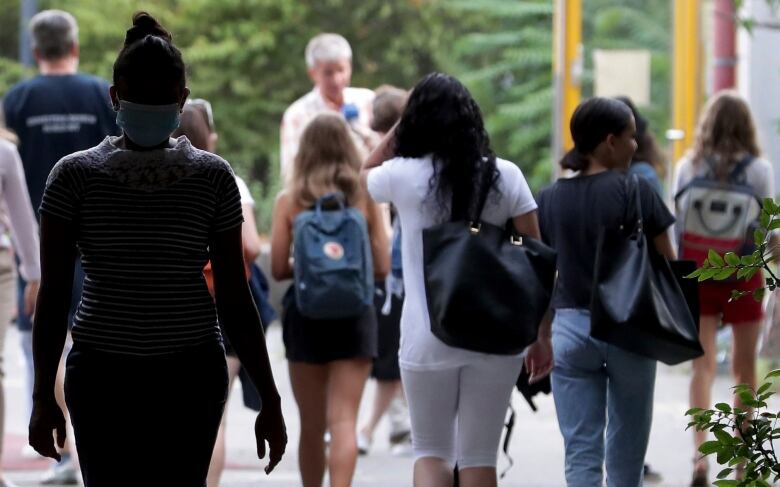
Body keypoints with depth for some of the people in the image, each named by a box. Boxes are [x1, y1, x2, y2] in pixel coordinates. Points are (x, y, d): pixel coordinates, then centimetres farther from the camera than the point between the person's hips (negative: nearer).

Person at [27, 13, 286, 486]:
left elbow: (235, 298, 5)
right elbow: (53, 294, 1)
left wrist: (270, 400, 3)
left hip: (191, 376, 0)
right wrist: (44, 395, -3)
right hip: (102, 376, 0)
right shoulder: (75, 176, 0)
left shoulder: (213, 177, 2)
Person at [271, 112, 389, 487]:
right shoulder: (364, 197, -2)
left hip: (304, 314, 1)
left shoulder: (289, 200, -3)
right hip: (354, 315, -1)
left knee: (311, 425, 13)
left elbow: (278, 269, -5)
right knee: (343, 420, -4)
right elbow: (382, 267, 0)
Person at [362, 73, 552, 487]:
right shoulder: (504, 176, -2)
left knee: (430, 450, 12)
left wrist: (400, 124, 14)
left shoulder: (402, 176, -5)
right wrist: (542, 336, 6)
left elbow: (364, 175, 21)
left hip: (427, 339, -1)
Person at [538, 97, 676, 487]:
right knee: (625, 454, 12)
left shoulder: (548, 200, 3)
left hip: (569, 327, 2)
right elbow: (667, 265, -5)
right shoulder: (635, 192, -8)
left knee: (581, 451, 2)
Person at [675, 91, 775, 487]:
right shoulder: (758, 169, -5)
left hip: (698, 275, 1)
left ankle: (700, 451, -22)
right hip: (744, 275, -1)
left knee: (703, 364, -2)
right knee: (744, 368, 11)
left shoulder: (688, 167, 1)